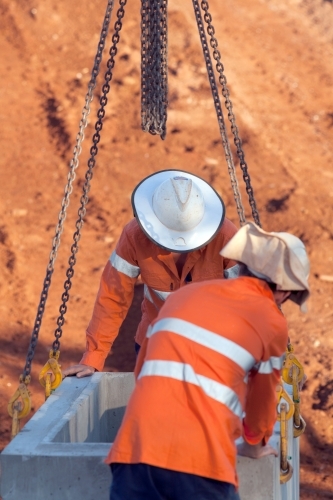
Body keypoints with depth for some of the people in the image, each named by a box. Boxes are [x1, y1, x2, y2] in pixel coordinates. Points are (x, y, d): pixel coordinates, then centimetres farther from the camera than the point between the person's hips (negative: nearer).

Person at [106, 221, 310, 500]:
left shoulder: (185, 294, 22)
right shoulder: (272, 322, 10)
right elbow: (262, 399, 25)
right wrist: (255, 445, 45)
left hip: (138, 447, 4)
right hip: (201, 459, -3)